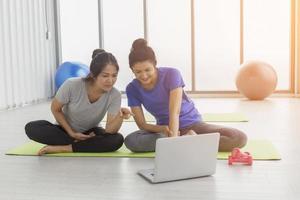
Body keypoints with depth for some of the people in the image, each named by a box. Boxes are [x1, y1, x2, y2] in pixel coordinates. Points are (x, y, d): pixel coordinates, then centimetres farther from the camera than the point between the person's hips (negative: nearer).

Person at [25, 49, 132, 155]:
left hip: (89, 133, 0)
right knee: (32, 128, -27)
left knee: (117, 140, -31)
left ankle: (62, 148, -22)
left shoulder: (114, 95, -23)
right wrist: (71, 133, -13)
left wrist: (120, 116, -44)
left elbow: (109, 130, -25)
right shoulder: (72, 85, -26)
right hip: (66, 129, 0)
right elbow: (55, 109, -8)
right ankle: (82, 144, -17)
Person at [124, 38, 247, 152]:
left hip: (191, 124, -2)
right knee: (130, 141, -31)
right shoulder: (132, 89, -11)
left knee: (239, 138, -23)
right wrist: (163, 128, -30)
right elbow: (142, 124, -11)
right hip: (164, 128, 2)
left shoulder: (171, 74, -21)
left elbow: (174, 112, -31)